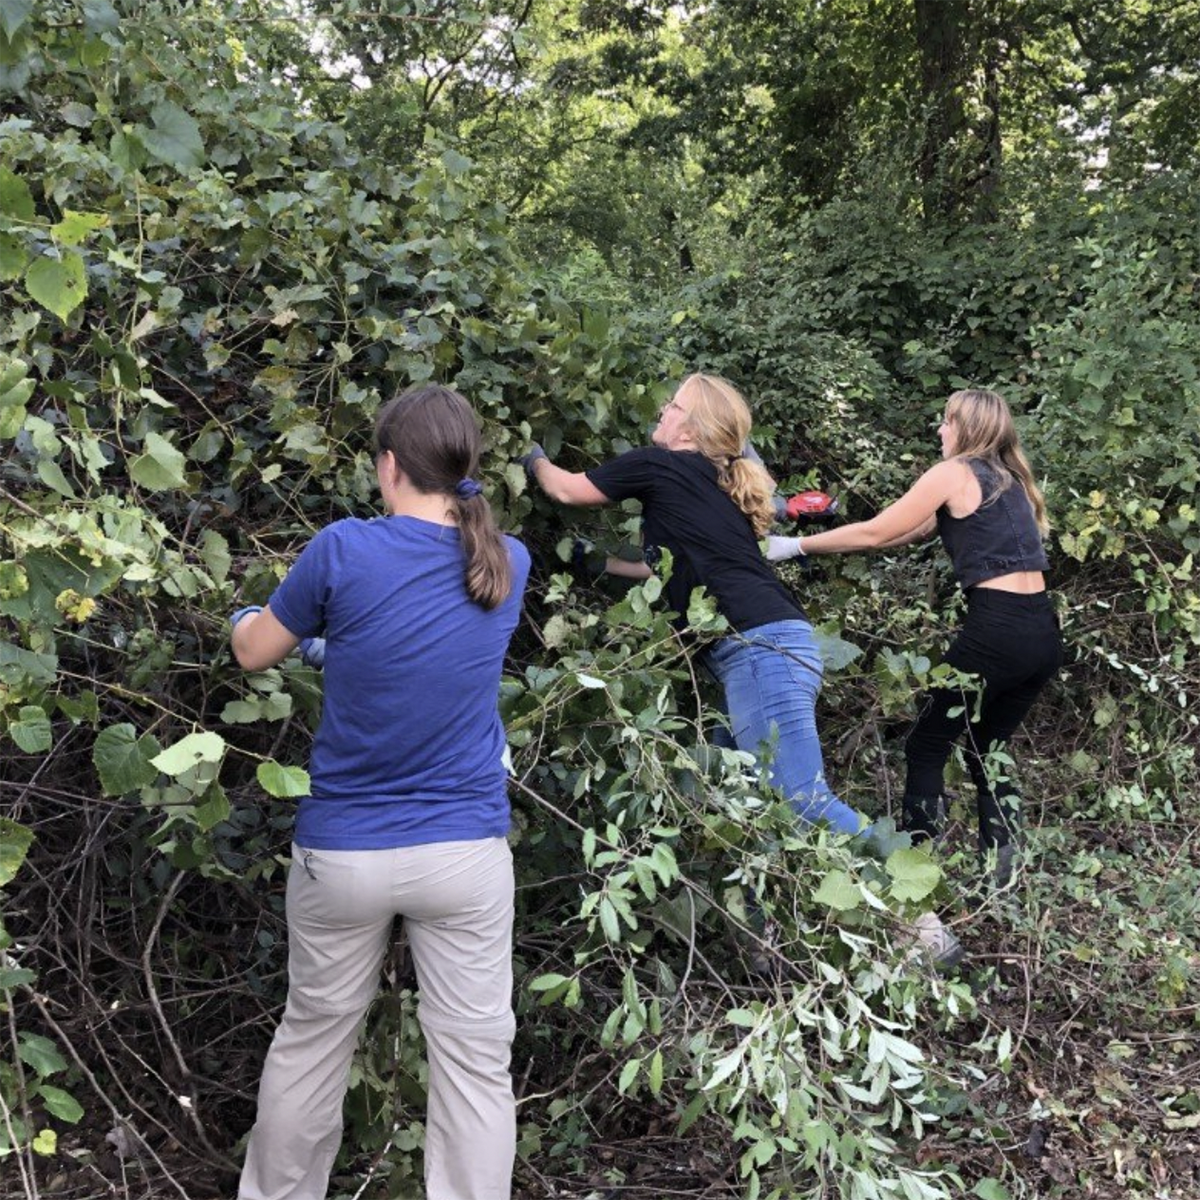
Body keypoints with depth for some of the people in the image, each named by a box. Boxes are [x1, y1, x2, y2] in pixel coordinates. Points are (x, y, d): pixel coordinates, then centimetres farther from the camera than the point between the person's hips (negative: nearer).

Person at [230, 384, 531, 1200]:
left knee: (313, 1040, 20)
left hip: (343, 852, 0)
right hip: (466, 853, 1)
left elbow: (255, 653, 3)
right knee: (475, 1062, 8)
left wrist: (243, 618, 25)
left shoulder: (346, 549, -12)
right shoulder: (509, 564, -2)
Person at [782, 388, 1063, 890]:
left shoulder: (953, 474, -1)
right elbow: (920, 528, 25)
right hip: (1043, 633, 8)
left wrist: (799, 546, 10)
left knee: (926, 750, 5)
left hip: (996, 632, -8)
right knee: (988, 751, 21)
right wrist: (830, 535, 26)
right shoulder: (1008, 479, 22)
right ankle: (999, 876, 20)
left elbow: (874, 534, 1)